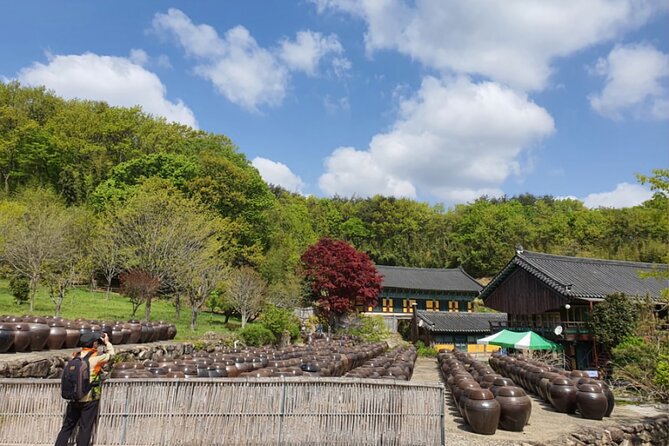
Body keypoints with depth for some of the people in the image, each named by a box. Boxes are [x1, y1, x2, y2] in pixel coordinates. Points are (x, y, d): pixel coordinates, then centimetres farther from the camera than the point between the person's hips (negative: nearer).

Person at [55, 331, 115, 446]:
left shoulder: (76, 356, 1)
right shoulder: (96, 358, -15)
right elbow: (111, 353, 0)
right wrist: (107, 342, 13)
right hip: (90, 399, -5)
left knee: (67, 427, 16)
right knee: (85, 428, 5)